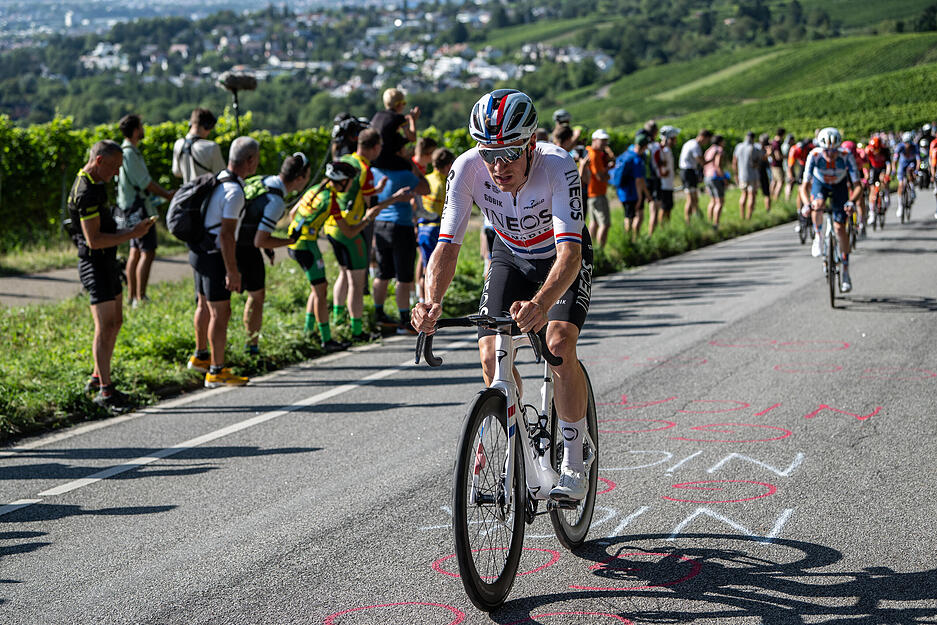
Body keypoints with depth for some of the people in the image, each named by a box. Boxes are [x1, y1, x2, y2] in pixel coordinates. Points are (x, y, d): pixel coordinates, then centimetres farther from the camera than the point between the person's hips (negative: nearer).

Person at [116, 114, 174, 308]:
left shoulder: (130, 151, 14)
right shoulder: (129, 153, -18)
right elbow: (145, 183, -18)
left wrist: (165, 193, 14)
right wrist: (167, 195, -8)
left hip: (133, 207, 11)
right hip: (138, 207, -11)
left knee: (135, 251, 12)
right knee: (147, 252, -11)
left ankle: (132, 296, 16)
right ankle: (140, 299, -12)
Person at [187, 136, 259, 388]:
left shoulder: (219, 180, 8)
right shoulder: (234, 192, -23)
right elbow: (227, 235, -26)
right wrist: (232, 272, -23)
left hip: (201, 251, 10)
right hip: (214, 257, -10)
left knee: (205, 306, 23)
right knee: (221, 313, -4)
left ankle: (200, 356, 38)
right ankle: (216, 372, 1)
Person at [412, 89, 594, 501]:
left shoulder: (558, 167, -38)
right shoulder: (467, 169, -30)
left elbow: (569, 251, -47)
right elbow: (447, 246, -31)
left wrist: (541, 303, -66)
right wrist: (432, 302, -50)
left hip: (563, 259, -3)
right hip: (511, 257, 3)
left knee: (559, 345, -24)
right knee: (492, 354, -12)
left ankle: (574, 466, -10)